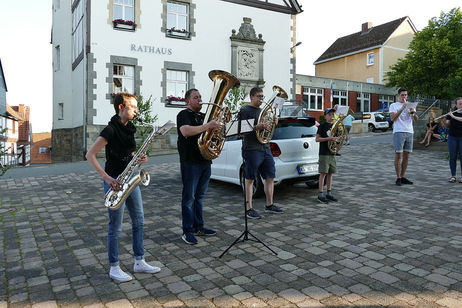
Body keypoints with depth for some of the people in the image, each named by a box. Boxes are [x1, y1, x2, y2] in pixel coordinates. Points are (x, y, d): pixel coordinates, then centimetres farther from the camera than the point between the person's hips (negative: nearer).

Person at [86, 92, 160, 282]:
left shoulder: (130, 128, 9)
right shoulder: (111, 130, -15)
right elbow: (90, 155, -17)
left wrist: (139, 158, 1)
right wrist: (106, 177, -23)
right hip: (114, 181, -8)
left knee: (138, 221, 11)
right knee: (116, 227, 1)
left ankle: (139, 262, 22)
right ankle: (114, 268, 16)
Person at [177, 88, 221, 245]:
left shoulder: (203, 116, 21)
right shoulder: (183, 115, -4)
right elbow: (186, 131, -24)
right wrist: (208, 126, -27)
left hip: (205, 161, 8)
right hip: (190, 162, -7)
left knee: (200, 196, 14)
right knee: (189, 197, -2)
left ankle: (199, 227, 23)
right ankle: (187, 231, 5)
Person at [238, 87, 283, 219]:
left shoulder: (263, 111, 21)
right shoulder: (245, 111, -4)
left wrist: (273, 123, 6)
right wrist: (259, 127, -25)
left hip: (265, 148, 8)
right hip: (251, 149, -8)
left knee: (270, 177, 9)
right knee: (250, 179, -3)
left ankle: (269, 205, 22)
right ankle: (249, 209, 3)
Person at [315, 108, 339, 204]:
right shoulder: (322, 126, -6)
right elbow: (317, 139, -10)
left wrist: (336, 139, 1)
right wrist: (328, 138, -18)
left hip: (332, 153, 7)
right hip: (324, 153, -7)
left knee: (330, 173, 10)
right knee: (323, 173, -6)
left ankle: (329, 193, 18)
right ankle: (321, 194, -1)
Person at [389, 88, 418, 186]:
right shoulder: (393, 105, 5)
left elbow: (416, 119, 10)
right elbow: (392, 118, -10)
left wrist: (413, 112, -10)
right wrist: (402, 108, -16)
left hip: (410, 132, 5)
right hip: (398, 132, -5)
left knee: (406, 156, 5)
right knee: (398, 155, -8)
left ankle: (403, 177, 12)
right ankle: (398, 178, -4)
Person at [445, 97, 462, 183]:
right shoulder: (451, 113, 6)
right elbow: (448, 125, 1)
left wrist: (453, 116, -21)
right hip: (452, 137, 1)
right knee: (452, 157, 3)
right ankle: (453, 175, 9)